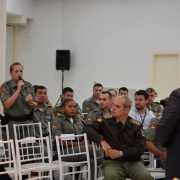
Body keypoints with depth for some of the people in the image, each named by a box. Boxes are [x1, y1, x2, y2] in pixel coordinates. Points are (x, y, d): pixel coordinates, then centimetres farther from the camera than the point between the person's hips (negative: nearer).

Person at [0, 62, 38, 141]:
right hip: (12, 122, -4)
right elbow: (7, 104, -14)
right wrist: (18, 90, -14)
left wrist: (31, 102, -8)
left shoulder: (28, 86, 10)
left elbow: (35, 105, 15)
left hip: (28, 121, 4)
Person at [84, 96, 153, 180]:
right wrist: (102, 141, -14)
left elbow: (139, 149, -1)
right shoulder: (106, 122, 6)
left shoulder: (136, 126, 5)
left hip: (132, 162, 1)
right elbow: (87, 129, -2)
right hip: (112, 162, -1)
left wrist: (120, 153, -15)